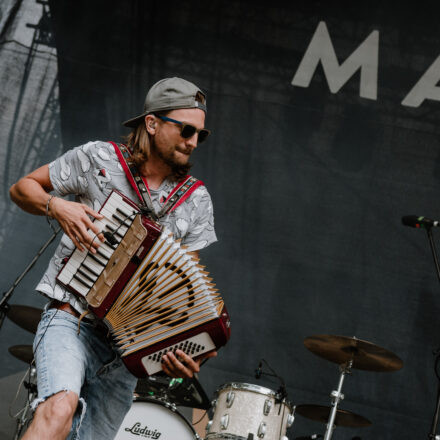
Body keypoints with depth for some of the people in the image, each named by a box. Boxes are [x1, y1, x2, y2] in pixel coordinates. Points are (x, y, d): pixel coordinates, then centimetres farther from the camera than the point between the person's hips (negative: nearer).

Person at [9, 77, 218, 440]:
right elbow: (22, 188, 7)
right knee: (60, 410, -31)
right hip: (71, 322, -4)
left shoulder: (197, 202, 3)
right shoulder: (98, 159, -4)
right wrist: (56, 206, -16)